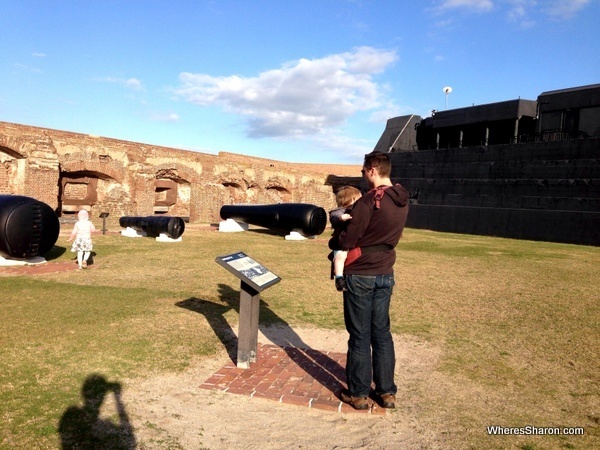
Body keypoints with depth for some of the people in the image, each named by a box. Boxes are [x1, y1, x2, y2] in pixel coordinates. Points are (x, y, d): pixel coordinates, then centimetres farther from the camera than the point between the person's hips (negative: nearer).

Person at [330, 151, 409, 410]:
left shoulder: (369, 201, -20)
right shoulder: (403, 201, 4)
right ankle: (387, 392, 24)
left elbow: (347, 241, -17)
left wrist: (332, 242, 4)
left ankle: (358, 394, 18)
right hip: (386, 274, 7)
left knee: (360, 336, 5)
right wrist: (351, 216, 13)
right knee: (382, 333, 15)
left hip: (360, 276, -7)